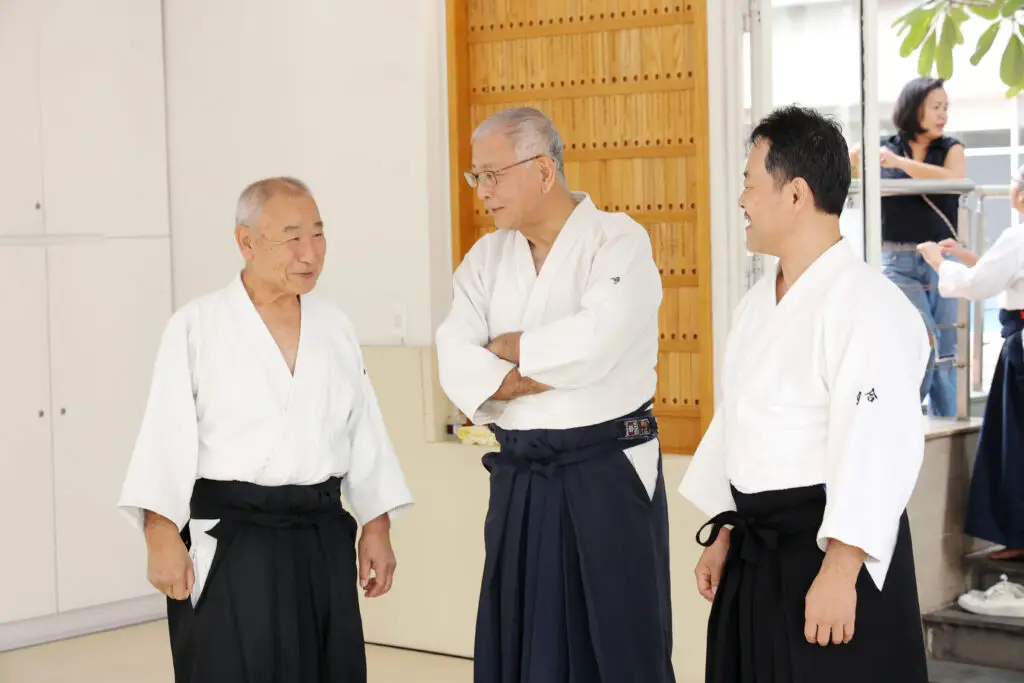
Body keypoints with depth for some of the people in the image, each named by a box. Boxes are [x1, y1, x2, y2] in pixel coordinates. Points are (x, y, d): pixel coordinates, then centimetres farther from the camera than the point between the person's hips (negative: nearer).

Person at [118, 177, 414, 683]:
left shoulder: (335, 327, 9)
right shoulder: (195, 326, -5)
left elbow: (363, 433, 12)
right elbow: (167, 435, -9)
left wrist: (377, 528, 9)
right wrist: (162, 537, -16)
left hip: (323, 542, 5)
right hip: (229, 545, -4)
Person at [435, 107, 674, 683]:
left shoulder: (619, 242, -8)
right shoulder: (487, 257, 8)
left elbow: (594, 342, -25)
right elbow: (458, 367, -4)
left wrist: (507, 347, -9)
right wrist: (554, 375, -17)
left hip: (607, 474, -5)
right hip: (520, 479, 5)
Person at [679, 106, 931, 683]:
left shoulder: (868, 305, -17)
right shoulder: (760, 302, 10)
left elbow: (877, 452, -22)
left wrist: (839, 572, -23)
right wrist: (723, 537, 19)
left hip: (829, 550, -8)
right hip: (757, 554, 8)